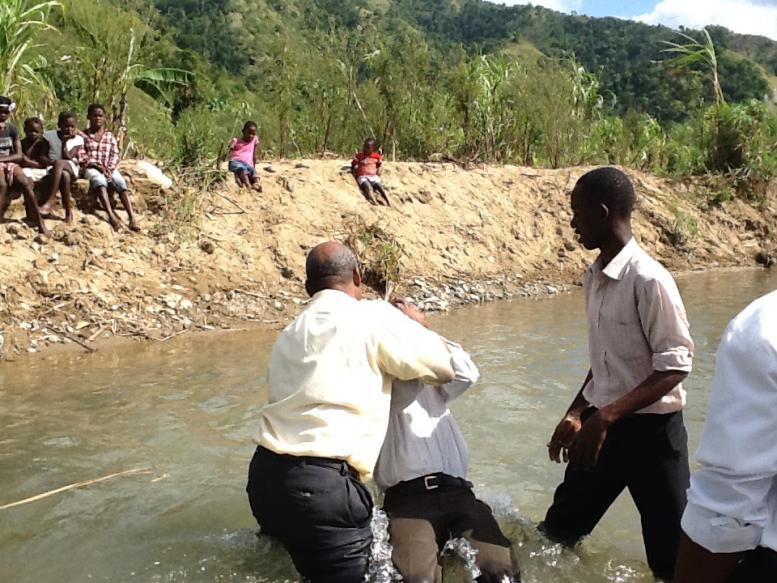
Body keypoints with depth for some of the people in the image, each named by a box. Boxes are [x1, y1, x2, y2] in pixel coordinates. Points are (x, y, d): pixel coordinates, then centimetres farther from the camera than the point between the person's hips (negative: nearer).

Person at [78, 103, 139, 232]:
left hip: (109, 168, 3)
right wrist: (98, 166, -15)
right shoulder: (83, 135, 9)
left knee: (121, 182, -28)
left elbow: (115, 155, 8)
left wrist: (109, 169, -12)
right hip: (91, 168, -3)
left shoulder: (110, 136, 18)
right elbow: (81, 158, -1)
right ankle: (111, 216, -53)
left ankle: (132, 217, -42)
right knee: (100, 181, -37)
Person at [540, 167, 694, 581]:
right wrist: (576, 414, 11)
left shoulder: (649, 279, -21)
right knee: (558, 530, 20)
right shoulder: (595, 276, 4)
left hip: (650, 430, -7)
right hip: (601, 424, 8)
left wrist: (606, 417, -24)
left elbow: (675, 366, -20)